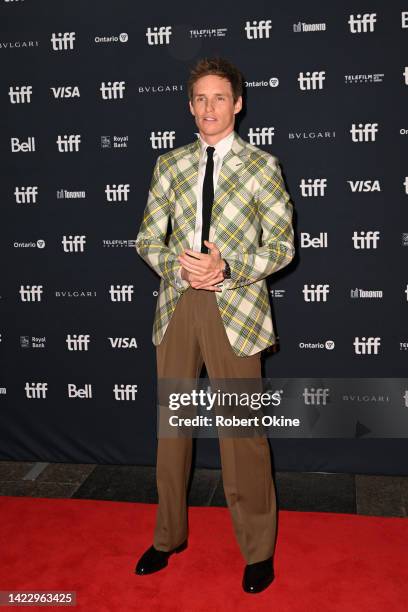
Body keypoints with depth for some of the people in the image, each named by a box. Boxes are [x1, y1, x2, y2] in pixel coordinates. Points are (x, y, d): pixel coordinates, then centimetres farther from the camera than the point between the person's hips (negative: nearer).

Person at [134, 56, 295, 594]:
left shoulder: (261, 165, 0)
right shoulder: (169, 165, 10)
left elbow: (282, 246, -2)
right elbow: (148, 238, 10)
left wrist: (227, 267, -17)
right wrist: (177, 264, -10)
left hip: (235, 307, -3)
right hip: (177, 305, 4)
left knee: (243, 431, 2)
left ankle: (258, 550, 23)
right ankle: (169, 536, 34)